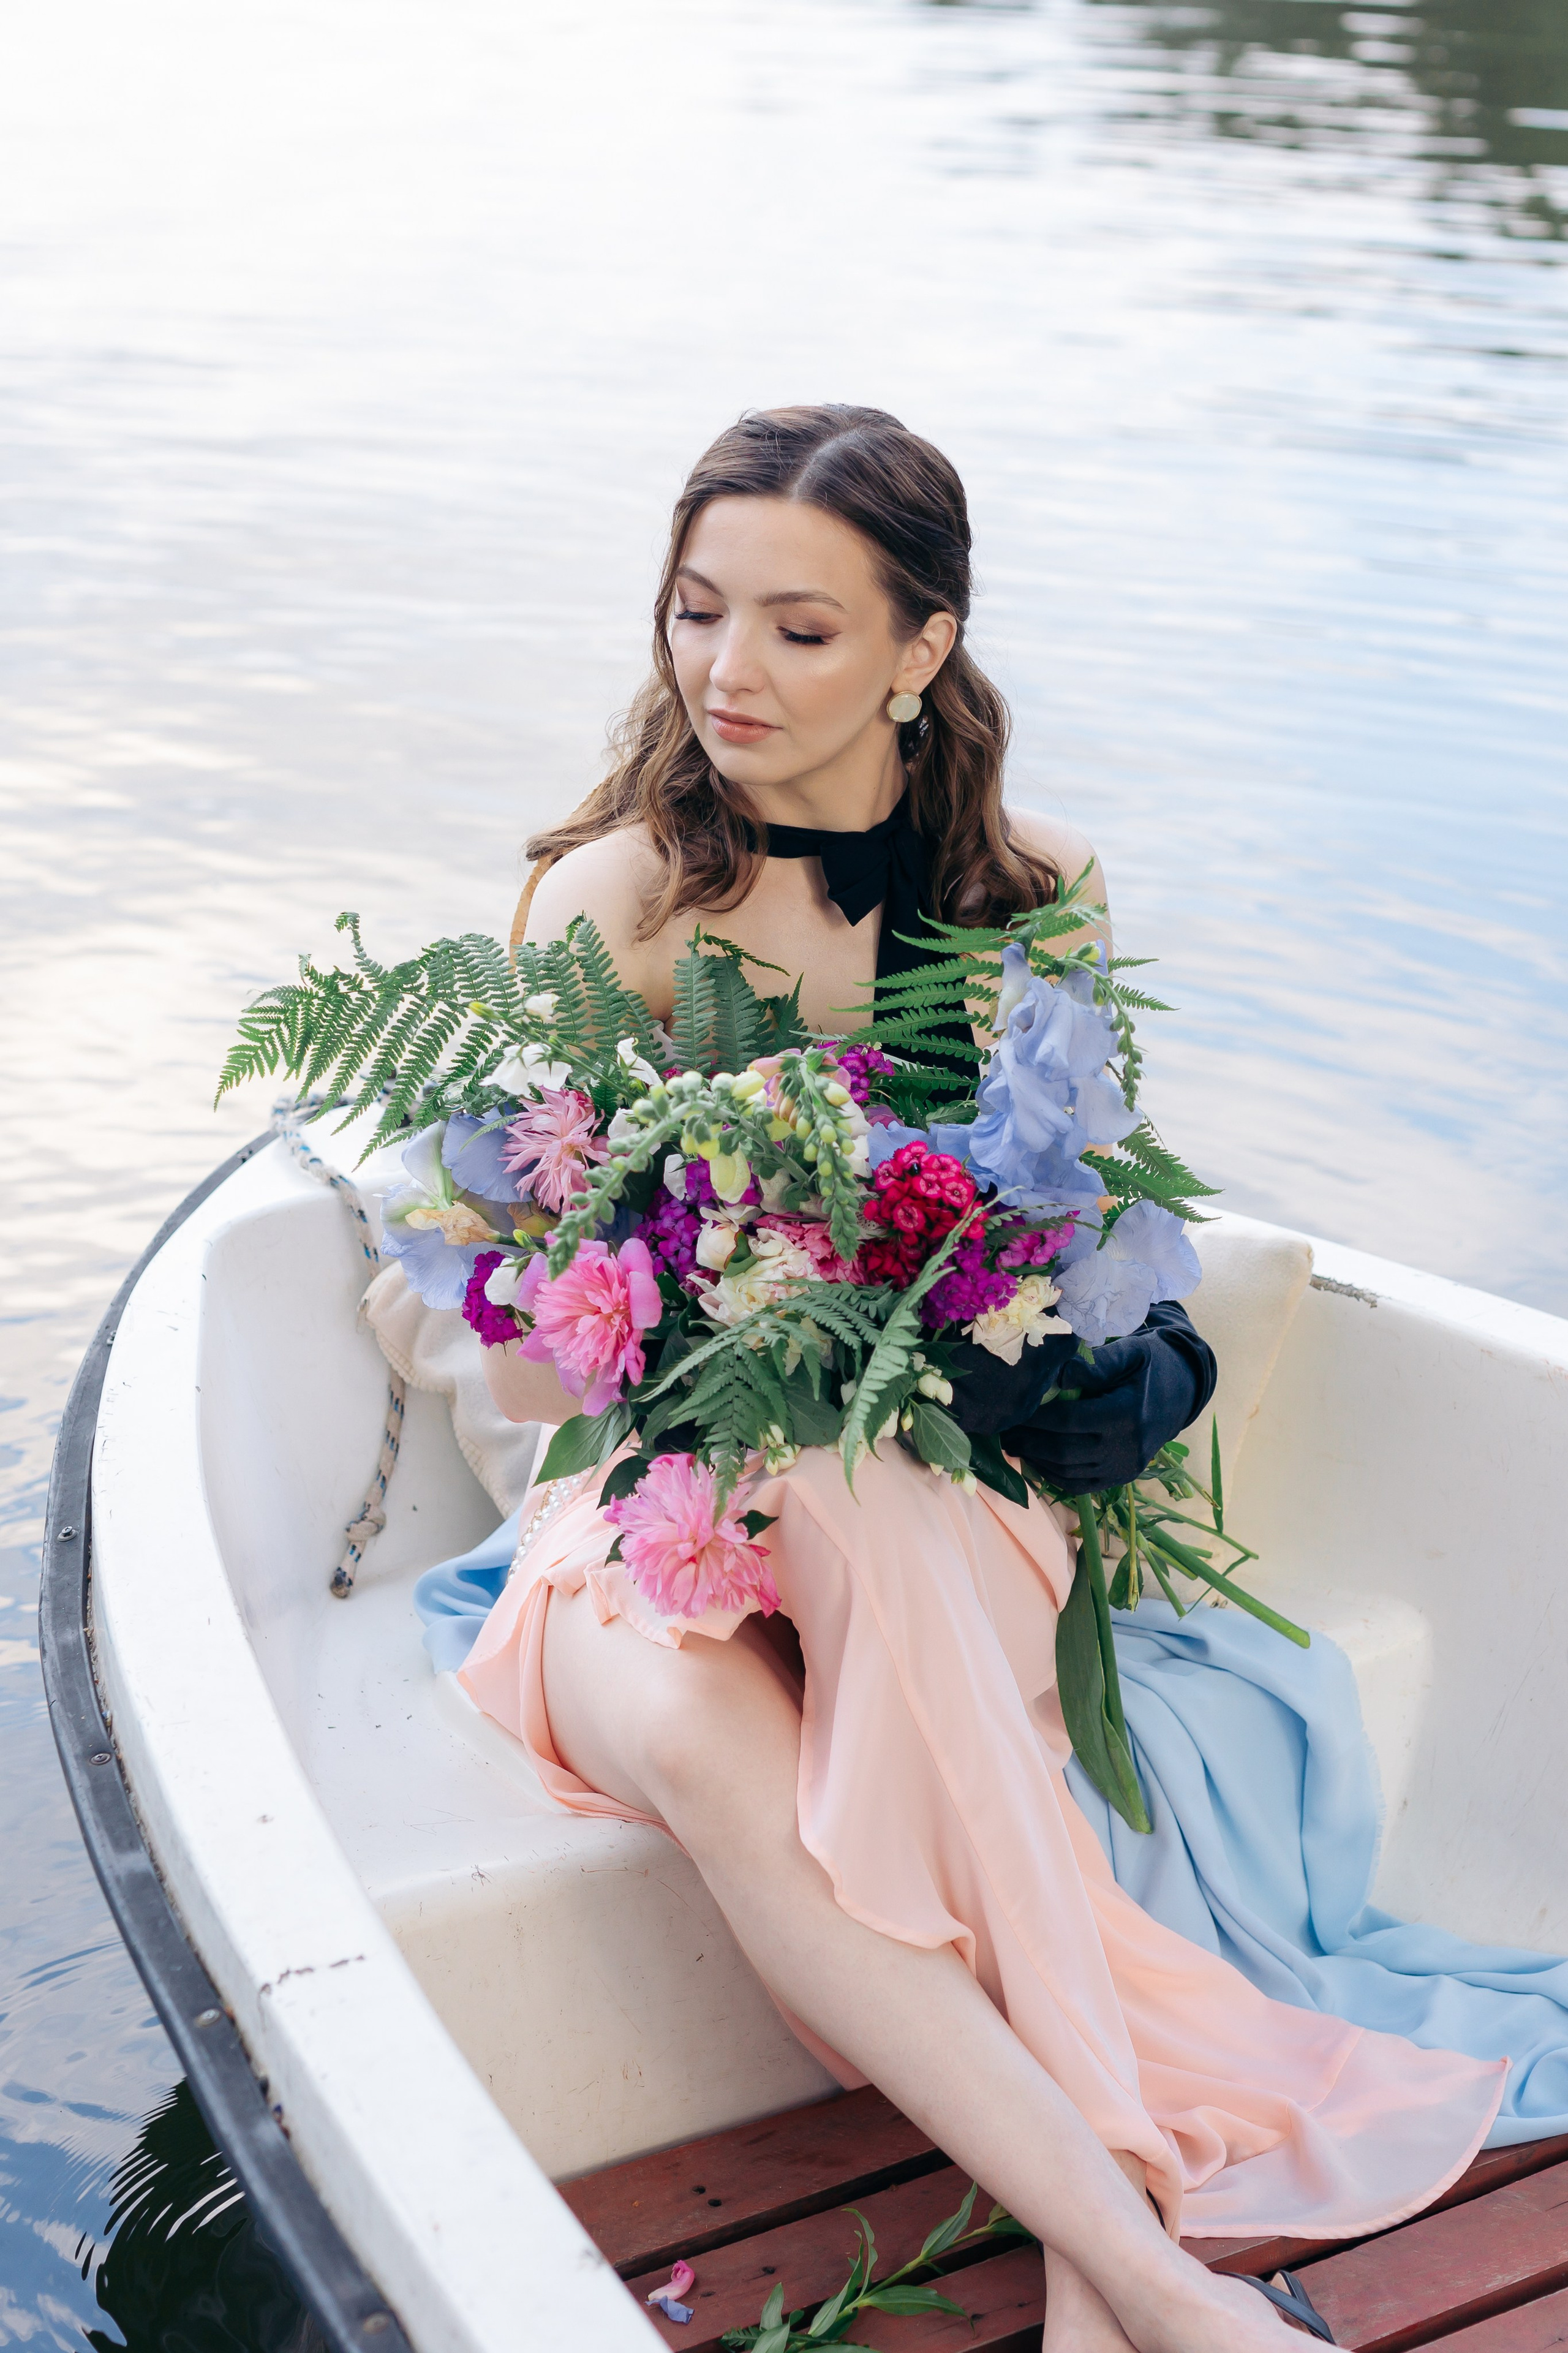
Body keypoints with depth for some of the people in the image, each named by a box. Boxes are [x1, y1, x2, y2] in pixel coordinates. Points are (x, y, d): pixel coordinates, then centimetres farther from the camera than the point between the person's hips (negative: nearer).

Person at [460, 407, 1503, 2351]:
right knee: (708, 1750, -35)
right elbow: (530, 1366, -6)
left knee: (868, 1543, -37)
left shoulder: (1035, 889, 2)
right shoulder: (613, 898, -5)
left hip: (947, 1504, 1)